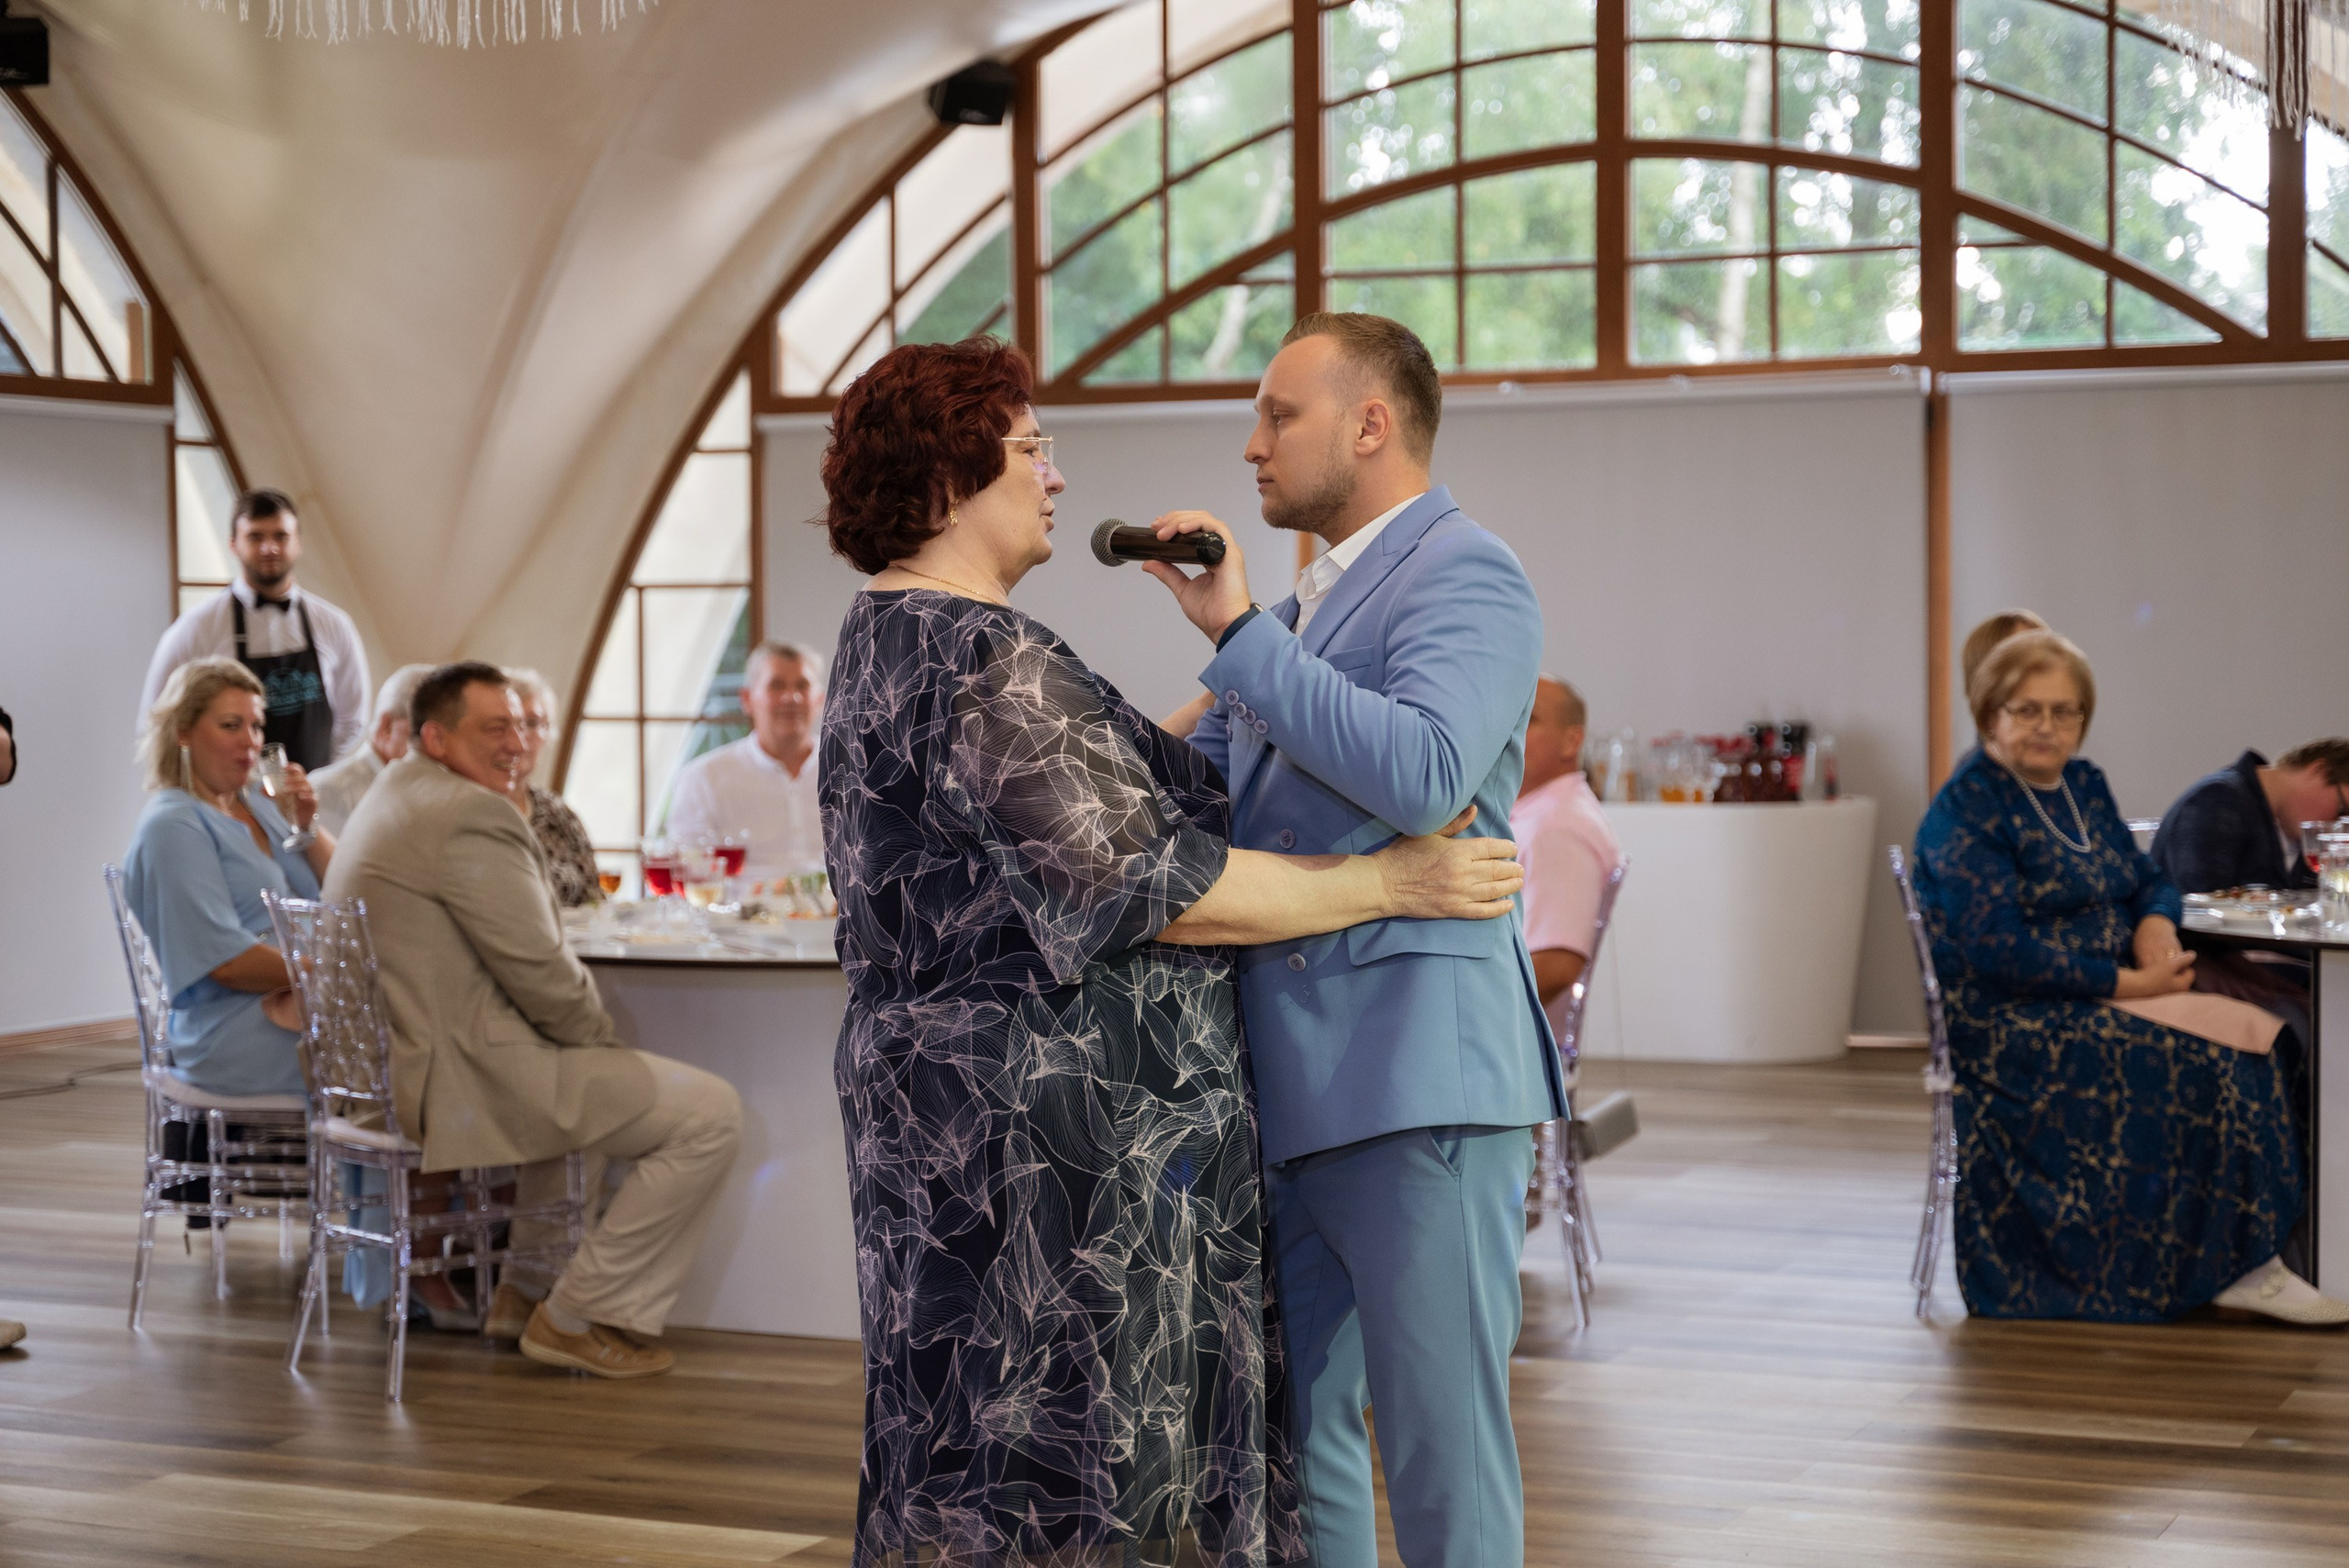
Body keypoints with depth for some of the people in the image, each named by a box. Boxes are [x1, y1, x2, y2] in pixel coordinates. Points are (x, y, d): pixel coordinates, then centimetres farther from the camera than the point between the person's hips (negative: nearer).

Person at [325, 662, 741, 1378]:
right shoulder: (471, 815, -16)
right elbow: (541, 975, -18)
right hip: (462, 1077, -11)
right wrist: (605, 1039, 1)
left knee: (583, 1075, 39)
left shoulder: (392, 797, 18)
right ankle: (578, 1316, -3)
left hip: (400, 1069, 11)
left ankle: (527, 1287, 33)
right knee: (710, 1113, -10)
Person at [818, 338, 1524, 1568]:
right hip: (1050, 1125, -11)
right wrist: (1387, 882, -15)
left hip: (944, 1091, 11)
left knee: (976, 1450, 14)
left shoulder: (889, 641, 16)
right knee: (1068, 1465, -5)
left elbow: (1100, 779, 23)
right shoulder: (981, 659, -18)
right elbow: (1137, 887, -21)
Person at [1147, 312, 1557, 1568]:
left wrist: (1238, 634, -18)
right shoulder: (1300, 610, 21)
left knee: (1442, 1452, -3)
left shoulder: (1464, 574, -7)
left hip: (1415, 1074, -9)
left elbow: (1425, 775, -23)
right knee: (1291, 1440, 15)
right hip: (1282, 1085, 9)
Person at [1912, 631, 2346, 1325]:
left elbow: (2148, 880, 18)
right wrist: (2127, 983, -19)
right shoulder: (1965, 810, -10)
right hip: (2016, 1026, -8)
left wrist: (2156, 926, -7)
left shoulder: (2084, 785, 16)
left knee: (2265, 1038, -16)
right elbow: (1999, 949, -19)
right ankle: (2236, 1265, -10)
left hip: (2108, 1001, 8)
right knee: (2216, 1059, -22)